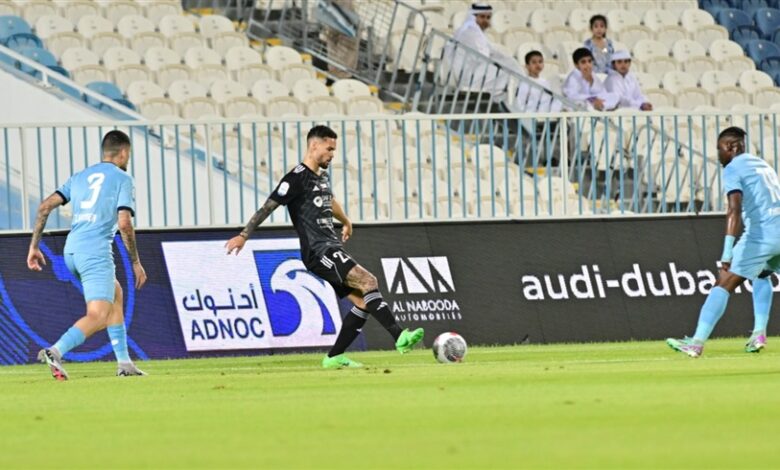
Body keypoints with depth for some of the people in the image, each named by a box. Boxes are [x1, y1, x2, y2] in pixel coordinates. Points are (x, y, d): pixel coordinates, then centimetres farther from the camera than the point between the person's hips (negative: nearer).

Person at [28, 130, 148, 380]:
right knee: (98, 316, -13)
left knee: (116, 296, 25)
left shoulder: (80, 177, 19)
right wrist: (136, 263, -1)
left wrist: (34, 246, 15)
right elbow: (124, 223, -10)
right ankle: (56, 352, -35)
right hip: (96, 251, -8)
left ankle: (124, 362, 24)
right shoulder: (122, 179, 1)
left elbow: (45, 206, 11)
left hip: (72, 250, 8)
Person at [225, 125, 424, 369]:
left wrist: (346, 222, 57)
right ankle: (399, 336, -31)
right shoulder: (297, 178, -9)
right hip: (319, 251, -10)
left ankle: (334, 357, 6)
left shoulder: (322, 177, 19)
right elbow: (268, 207, -9)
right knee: (368, 281, -23)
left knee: (363, 301, 1)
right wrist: (244, 235, -10)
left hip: (333, 250, 10)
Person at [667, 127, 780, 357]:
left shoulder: (733, 168, -2)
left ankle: (697, 342, -13)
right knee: (761, 273, 33)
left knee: (724, 284, -5)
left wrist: (727, 253, -23)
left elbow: (734, 210, -16)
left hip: (761, 233, -7)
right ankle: (759, 333, 21)